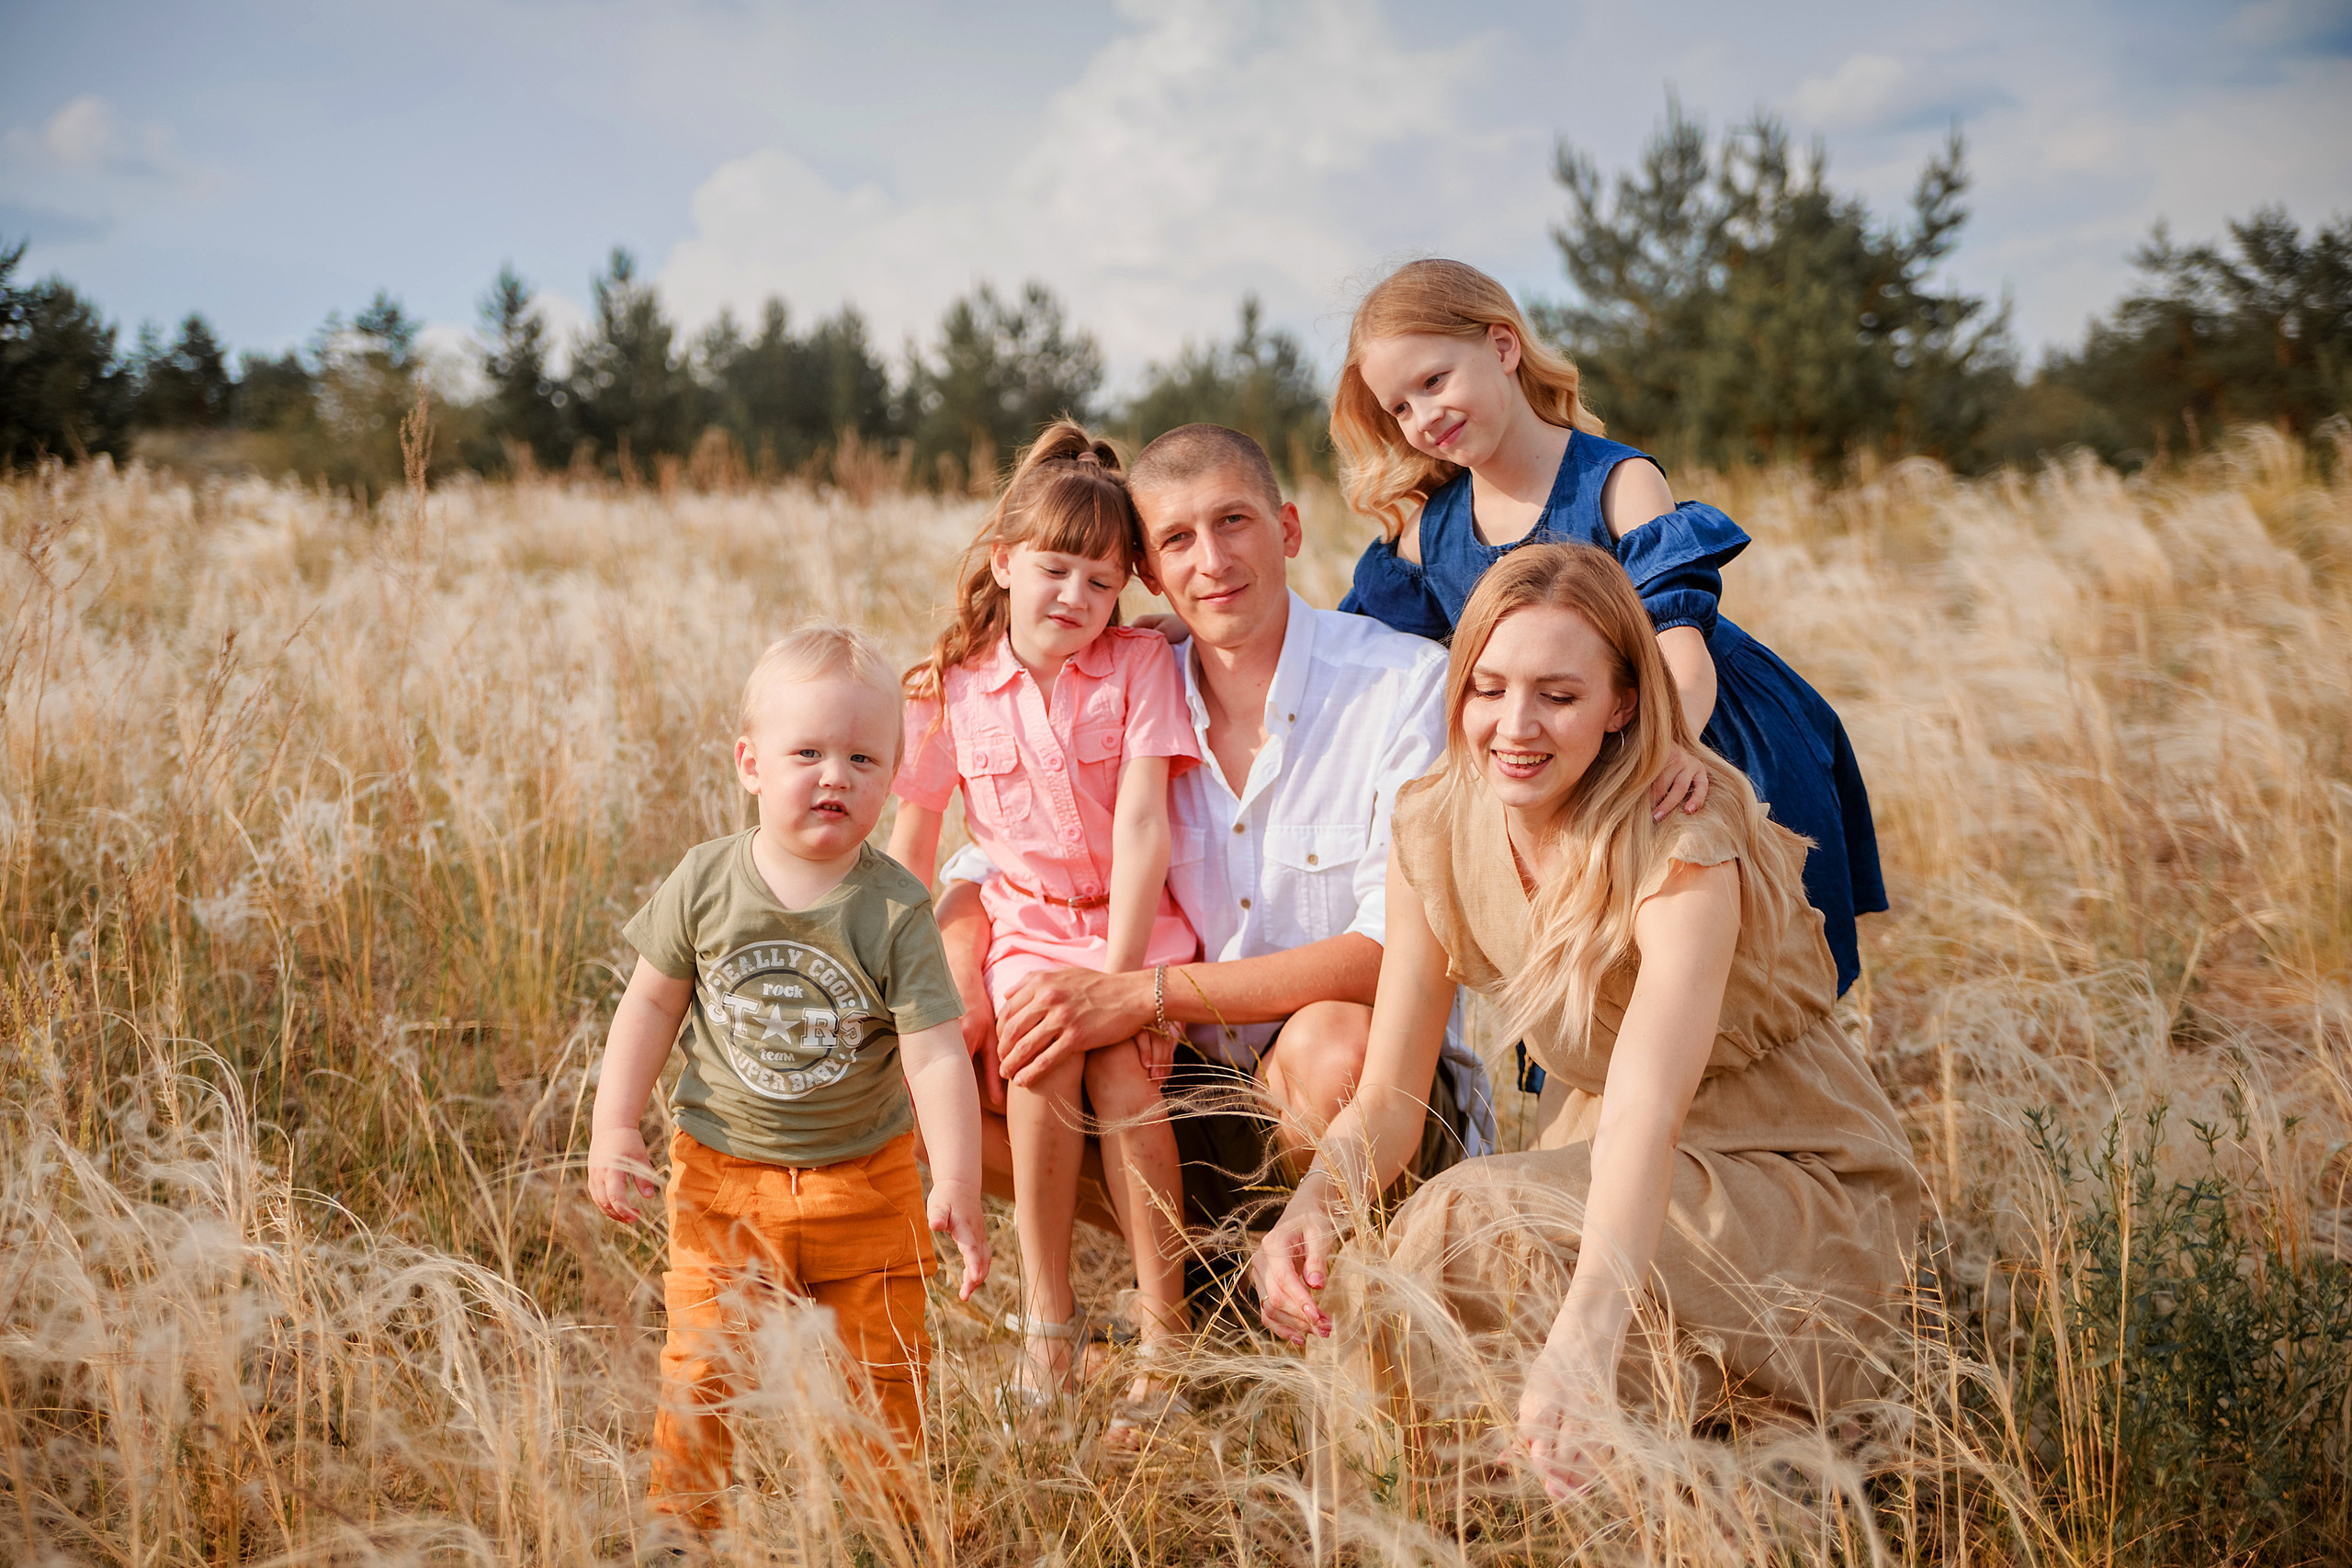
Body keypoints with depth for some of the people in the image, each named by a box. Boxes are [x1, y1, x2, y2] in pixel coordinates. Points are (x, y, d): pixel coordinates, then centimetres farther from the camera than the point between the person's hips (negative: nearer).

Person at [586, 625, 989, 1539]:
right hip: (724, 1174, 1)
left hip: (865, 1184, 0)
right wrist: (613, 1129, -3)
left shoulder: (895, 913, -14)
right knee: (703, 1369, 0)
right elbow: (652, 1001, 2)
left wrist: (957, 1186, -25)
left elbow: (936, 1053, -17)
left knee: (884, 1375, 9)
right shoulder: (705, 885, -9)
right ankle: (679, 1524, 20)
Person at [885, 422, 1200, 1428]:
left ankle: (1165, 1326, -17)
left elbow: (1141, 822, -16)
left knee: (1123, 1074, -27)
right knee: (1043, 1060, -27)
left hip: (1138, 918, -1)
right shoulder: (952, 691, 0)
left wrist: (1119, 974, -22)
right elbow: (911, 845, 11)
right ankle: (1046, 1321, -18)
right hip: (1028, 923, 2)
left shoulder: (1138, 666, -7)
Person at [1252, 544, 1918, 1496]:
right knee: (1372, 1292, -22)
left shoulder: (1683, 847, -26)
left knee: (1474, 1222, -32)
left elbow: (1647, 1112, -42)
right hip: (1593, 1160, 6)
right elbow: (1386, 1098, -7)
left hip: (1797, 1179, -6)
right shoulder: (1436, 830, -8)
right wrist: (1316, 1200, -31)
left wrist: (1584, 1337, -59)